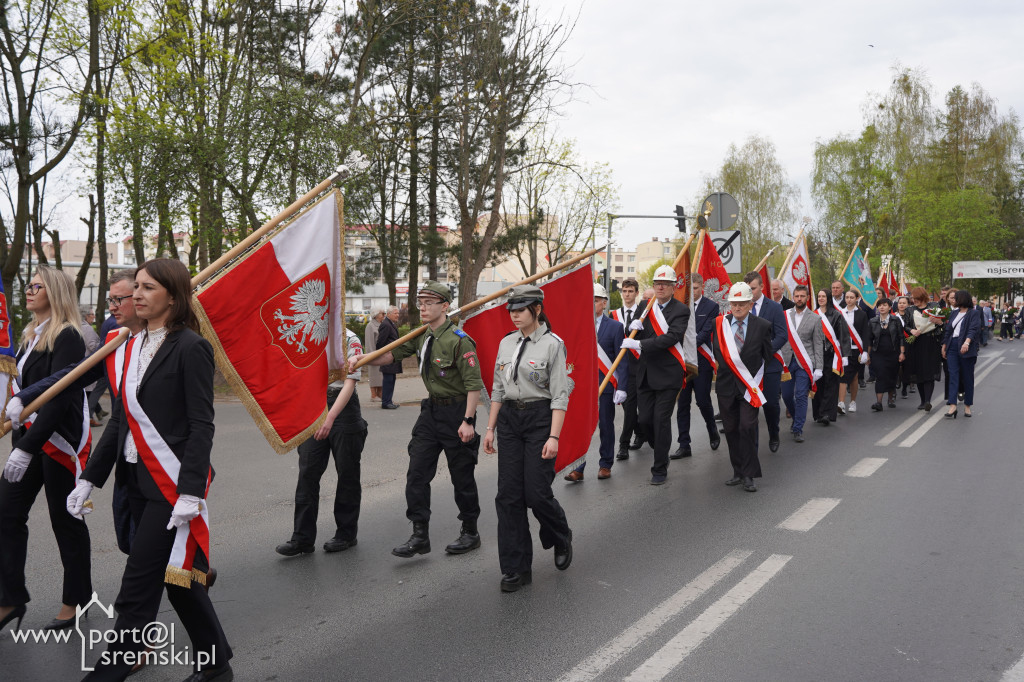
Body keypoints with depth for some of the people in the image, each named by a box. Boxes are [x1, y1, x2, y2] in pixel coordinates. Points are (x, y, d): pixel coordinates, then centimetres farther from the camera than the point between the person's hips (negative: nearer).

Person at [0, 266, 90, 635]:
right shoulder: (32, 335, 13)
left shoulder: (67, 337, -15)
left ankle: (76, 600, 19)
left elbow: (58, 399, -21)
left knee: (65, 520, 3)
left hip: (60, 441, -8)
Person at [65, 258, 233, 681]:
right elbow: (120, 419, 14)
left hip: (173, 482, -8)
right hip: (138, 479, 8)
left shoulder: (191, 348, -12)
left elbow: (201, 425, -15)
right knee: (175, 573, 16)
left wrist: (191, 493, -20)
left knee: (138, 588, -4)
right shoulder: (133, 347, 11)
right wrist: (90, 479, 12)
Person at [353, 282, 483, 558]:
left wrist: (468, 420, -21)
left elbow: (474, 384, -18)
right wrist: (361, 359, -6)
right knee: (417, 473, 1)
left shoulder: (459, 340, -17)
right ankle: (420, 535, 7)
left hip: (456, 412, -7)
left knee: (462, 475, 6)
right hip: (430, 410, 7)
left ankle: (470, 533, 23)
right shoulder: (422, 336, 7)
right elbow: (393, 354, 9)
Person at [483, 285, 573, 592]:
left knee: (537, 492, -5)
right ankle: (516, 569, 12)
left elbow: (560, 395, -11)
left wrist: (554, 436, -17)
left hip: (540, 418, -5)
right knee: (509, 495, 2)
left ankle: (561, 539, 28)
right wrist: (490, 428, 11)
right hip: (509, 419, 5)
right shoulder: (506, 343, 10)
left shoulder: (552, 344, -7)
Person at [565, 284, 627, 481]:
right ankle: (578, 468, 3)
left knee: (606, 426, 8)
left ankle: (605, 465, 22)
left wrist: (621, 388, -10)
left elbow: (622, 360, -2)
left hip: (606, 385, -2)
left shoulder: (615, 326, 0)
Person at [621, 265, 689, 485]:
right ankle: (661, 451, 34)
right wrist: (636, 328, -11)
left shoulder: (680, 310, -6)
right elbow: (638, 338, 13)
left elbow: (671, 337, -21)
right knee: (645, 419, 8)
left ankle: (660, 469, 6)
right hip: (646, 374, 5)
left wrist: (640, 344, -26)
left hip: (668, 374, -5)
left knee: (661, 419, -5)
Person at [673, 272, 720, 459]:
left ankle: (713, 431, 31)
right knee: (682, 404, 3)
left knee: (703, 401, 1)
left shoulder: (711, 307, -1)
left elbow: (705, 333, -10)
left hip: (701, 361, -3)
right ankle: (684, 446, 10)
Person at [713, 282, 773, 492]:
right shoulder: (719, 324, 4)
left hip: (749, 385, -2)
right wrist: (725, 368, 4)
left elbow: (767, 356, 5)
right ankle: (738, 471, 20)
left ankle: (749, 475, -2)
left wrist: (755, 379, 3)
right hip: (726, 386, 3)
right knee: (731, 429, 8)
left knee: (747, 427, -11)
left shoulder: (763, 326, 0)